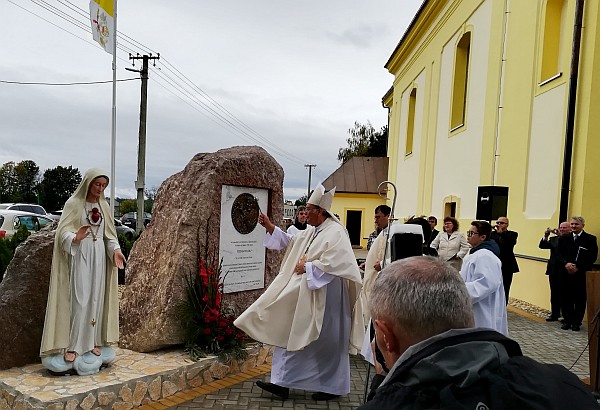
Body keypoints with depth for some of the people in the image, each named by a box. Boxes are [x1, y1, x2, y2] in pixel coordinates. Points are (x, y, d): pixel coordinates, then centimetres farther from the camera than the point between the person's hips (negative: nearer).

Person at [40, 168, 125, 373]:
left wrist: (115, 250, -4)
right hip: (80, 255, -5)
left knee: (96, 298, 7)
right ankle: (72, 346, -1)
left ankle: (93, 341, 16)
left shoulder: (104, 206, 10)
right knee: (79, 299, -8)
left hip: (99, 255, 5)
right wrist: (74, 238, -31)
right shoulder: (73, 203, -5)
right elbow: (63, 231, -10)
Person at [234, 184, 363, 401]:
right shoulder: (311, 232, 10)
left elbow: (332, 264, -26)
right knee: (289, 334, 10)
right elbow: (290, 243, 20)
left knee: (326, 342, 4)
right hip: (303, 293, 9)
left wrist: (307, 267, -17)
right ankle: (282, 383, 19)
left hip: (324, 296, -9)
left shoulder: (335, 233, -17)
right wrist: (270, 227, 12)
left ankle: (332, 387, 23)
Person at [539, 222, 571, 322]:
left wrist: (560, 235, -26)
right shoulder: (554, 239, 11)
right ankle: (554, 314, 20)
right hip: (554, 271, 5)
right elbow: (542, 246, 3)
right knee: (554, 294, 11)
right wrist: (545, 236, -11)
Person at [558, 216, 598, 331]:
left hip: (582, 274, -2)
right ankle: (567, 321, 17)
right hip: (566, 273, 3)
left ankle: (577, 322, 13)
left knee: (580, 299, 2)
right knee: (566, 298, 6)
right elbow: (559, 254, 6)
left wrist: (578, 267, -15)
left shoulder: (590, 239, 1)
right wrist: (566, 263, -14)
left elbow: (592, 257, -7)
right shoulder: (564, 238, 10)